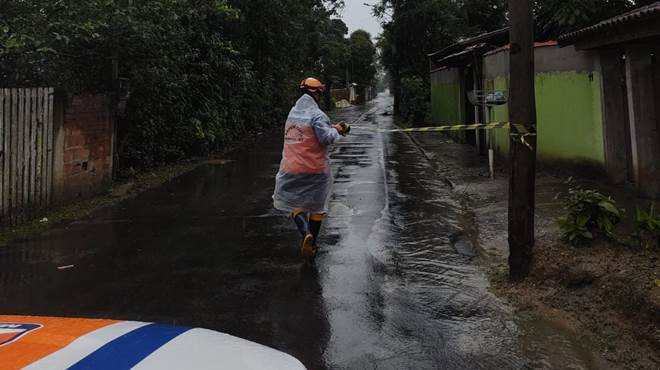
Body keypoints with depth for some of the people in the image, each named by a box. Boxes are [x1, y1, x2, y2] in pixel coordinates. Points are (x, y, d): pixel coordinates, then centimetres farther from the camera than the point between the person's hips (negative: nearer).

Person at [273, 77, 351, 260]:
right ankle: (312, 244, 20)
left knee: (296, 204, 13)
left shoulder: (293, 112, 7)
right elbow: (326, 137, -23)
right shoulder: (317, 115, -15)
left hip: (292, 168, 4)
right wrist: (336, 130, -3)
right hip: (316, 169, -4)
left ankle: (306, 234, -13)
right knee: (316, 206, 13)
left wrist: (333, 127, 9)